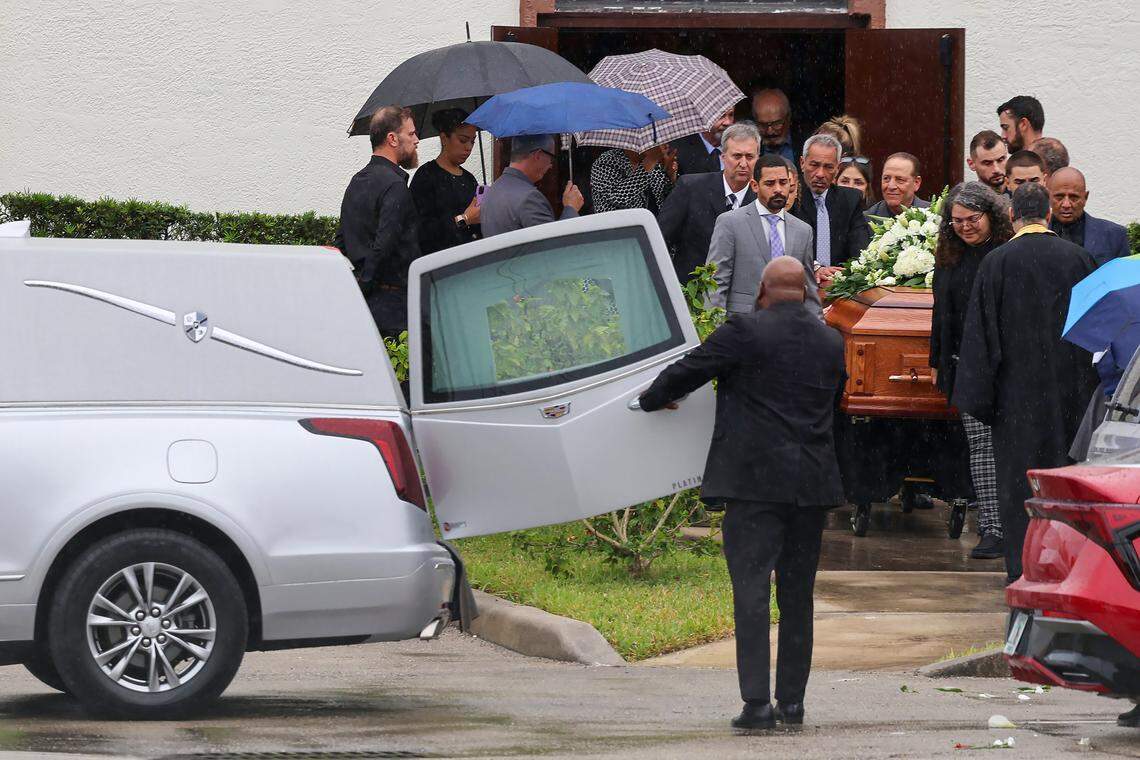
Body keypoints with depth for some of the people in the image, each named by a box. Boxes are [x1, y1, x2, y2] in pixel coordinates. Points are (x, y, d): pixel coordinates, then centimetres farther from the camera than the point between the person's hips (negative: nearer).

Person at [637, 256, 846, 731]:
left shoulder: (745, 332, -7)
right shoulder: (831, 342, 10)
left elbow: (687, 372, -1)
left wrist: (652, 400, 20)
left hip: (754, 480, -5)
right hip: (812, 486, 5)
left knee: (751, 592, -6)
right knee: (798, 594, 13)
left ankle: (757, 702, -13)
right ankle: (792, 700, 15)